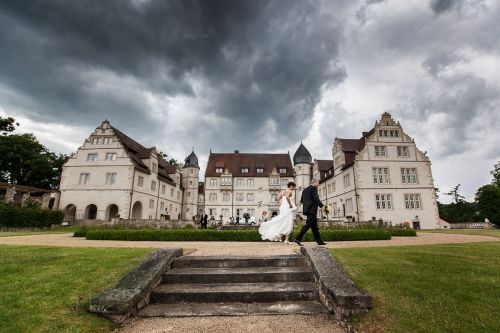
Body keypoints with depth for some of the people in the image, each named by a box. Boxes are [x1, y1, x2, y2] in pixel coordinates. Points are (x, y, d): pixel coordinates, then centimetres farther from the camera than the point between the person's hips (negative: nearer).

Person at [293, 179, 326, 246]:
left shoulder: (305, 189, 17)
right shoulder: (314, 188, -6)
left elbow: (302, 200, 17)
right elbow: (316, 198, -17)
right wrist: (322, 206, -14)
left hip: (307, 209, 9)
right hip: (312, 209, -9)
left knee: (314, 226, 12)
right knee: (308, 225, -8)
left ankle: (319, 241, 18)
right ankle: (297, 239, -11)